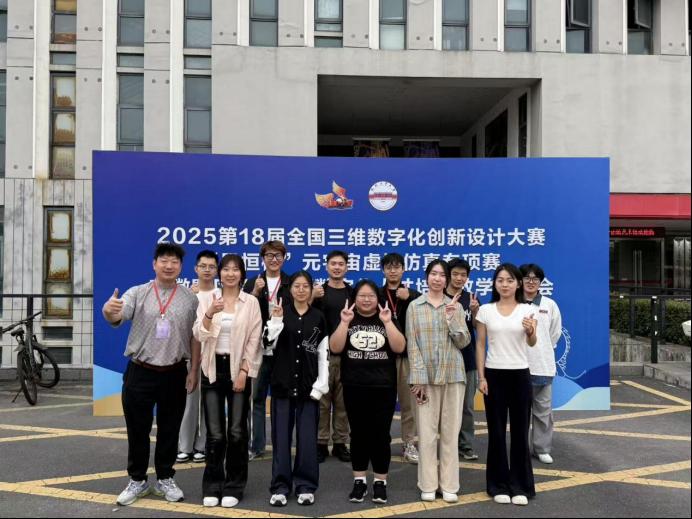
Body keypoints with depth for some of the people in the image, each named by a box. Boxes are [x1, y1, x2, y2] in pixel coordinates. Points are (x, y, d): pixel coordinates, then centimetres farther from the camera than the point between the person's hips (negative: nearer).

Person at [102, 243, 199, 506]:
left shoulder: (190, 299, 2)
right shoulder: (137, 293, -1)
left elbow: (195, 338, 3)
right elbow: (118, 317, -18)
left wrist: (194, 371, 0)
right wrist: (109, 311, -41)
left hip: (174, 374, 1)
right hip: (140, 373, 0)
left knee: (169, 429, 11)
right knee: (138, 429, 9)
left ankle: (165, 479, 27)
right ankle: (137, 481, 25)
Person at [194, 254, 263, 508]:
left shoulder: (251, 302, 0)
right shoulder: (207, 301, 4)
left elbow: (254, 340, -3)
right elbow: (199, 335, -5)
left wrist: (244, 371, -10)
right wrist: (210, 313, -23)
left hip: (238, 369, -1)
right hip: (212, 369, 1)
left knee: (237, 431, 2)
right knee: (214, 432, 3)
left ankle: (233, 487, 15)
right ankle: (212, 486, 17)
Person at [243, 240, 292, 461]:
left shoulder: (292, 284, 4)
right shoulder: (253, 283, 7)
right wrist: (255, 293, -17)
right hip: (259, 349, 1)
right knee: (256, 398, 6)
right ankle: (256, 445, 16)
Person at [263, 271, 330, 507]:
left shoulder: (319, 318, 6)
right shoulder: (280, 313, 4)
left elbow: (324, 354, 5)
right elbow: (269, 343, -7)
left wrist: (320, 385, -3)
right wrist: (276, 320, -19)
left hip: (308, 384, 0)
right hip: (282, 382, 0)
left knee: (307, 437, 3)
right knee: (281, 435, 2)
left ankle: (305, 485, 13)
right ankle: (280, 486, 10)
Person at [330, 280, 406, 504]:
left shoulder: (387, 319, 5)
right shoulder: (347, 320, 5)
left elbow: (399, 347, -8)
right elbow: (335, 348, -7)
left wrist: (387, 322, -17)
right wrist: (344, 322, -16)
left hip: (383, 387, 0)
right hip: (354, 387, 1)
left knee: (381, 434, 2)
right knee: (358, 433, 7)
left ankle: (380, 482, 13)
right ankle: (359, 480, 17)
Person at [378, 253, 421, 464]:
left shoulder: (413, 295, 8)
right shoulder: (377, 295, 4)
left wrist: (408, 299, -17)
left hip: (407, 354, 1)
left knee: (409, 402, 5)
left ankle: (409, 444, 15)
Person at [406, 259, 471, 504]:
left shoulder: (456, 306, 7)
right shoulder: (415, 306, 3)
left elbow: (463, 342, 1)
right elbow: (412, 344, -2)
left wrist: (451, 319, -14)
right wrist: (418, 378, -9)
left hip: (452, 374, 1)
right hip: (425, 375, -1)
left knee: (450, 431, 5)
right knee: (427, 431, 1)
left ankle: (449, 485, 14)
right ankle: (428, 485, 12)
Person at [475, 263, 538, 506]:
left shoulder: (527, 310, 0)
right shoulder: (485, 310, 1)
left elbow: (531, 344, -11)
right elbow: (480, 345, 2)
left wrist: (530, 331, -34)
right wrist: (481, 377, -4)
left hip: (520, 374, 0)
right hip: (494, 374, 0)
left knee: (520, 429, 5)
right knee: (497, 430, 5)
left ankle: (520, 485, 17)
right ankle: (499, 485, 17)